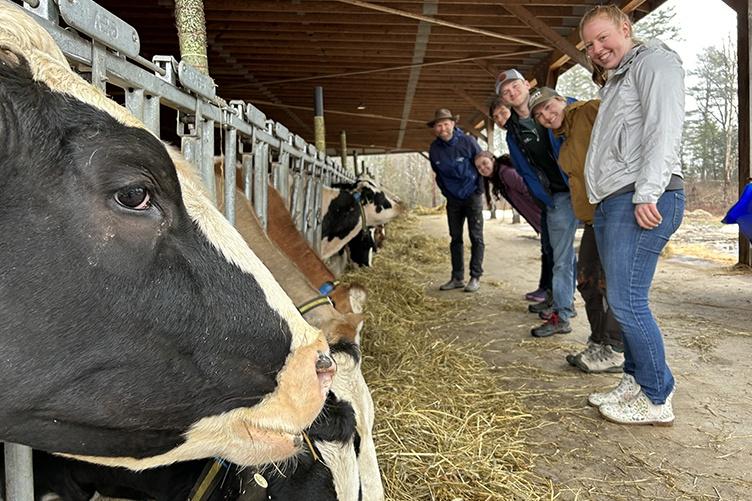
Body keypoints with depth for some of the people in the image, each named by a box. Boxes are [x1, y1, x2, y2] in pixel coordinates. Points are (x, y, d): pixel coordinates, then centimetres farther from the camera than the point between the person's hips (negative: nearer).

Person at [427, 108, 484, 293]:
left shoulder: (468, 142, -13)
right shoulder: (434, 149, -2)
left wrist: (479, 190, 0)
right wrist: (446, 192, 13)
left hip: (472, 196, -4)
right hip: (452, 199, 4)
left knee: (476, 237, -3)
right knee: (455, 239, 8)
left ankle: (475, 277, 2)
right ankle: (457, 278, 15)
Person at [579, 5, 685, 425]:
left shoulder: (654, 60, 1)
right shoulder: (617, 82, 30)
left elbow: (665, 127, -14)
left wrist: (647, 193, -23)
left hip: (641, 203, -10)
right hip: (613, 203, 10)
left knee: (627, 302, -11)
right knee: (623, 302, 11)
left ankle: (658, 400, 0)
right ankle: (635, 384, 21)